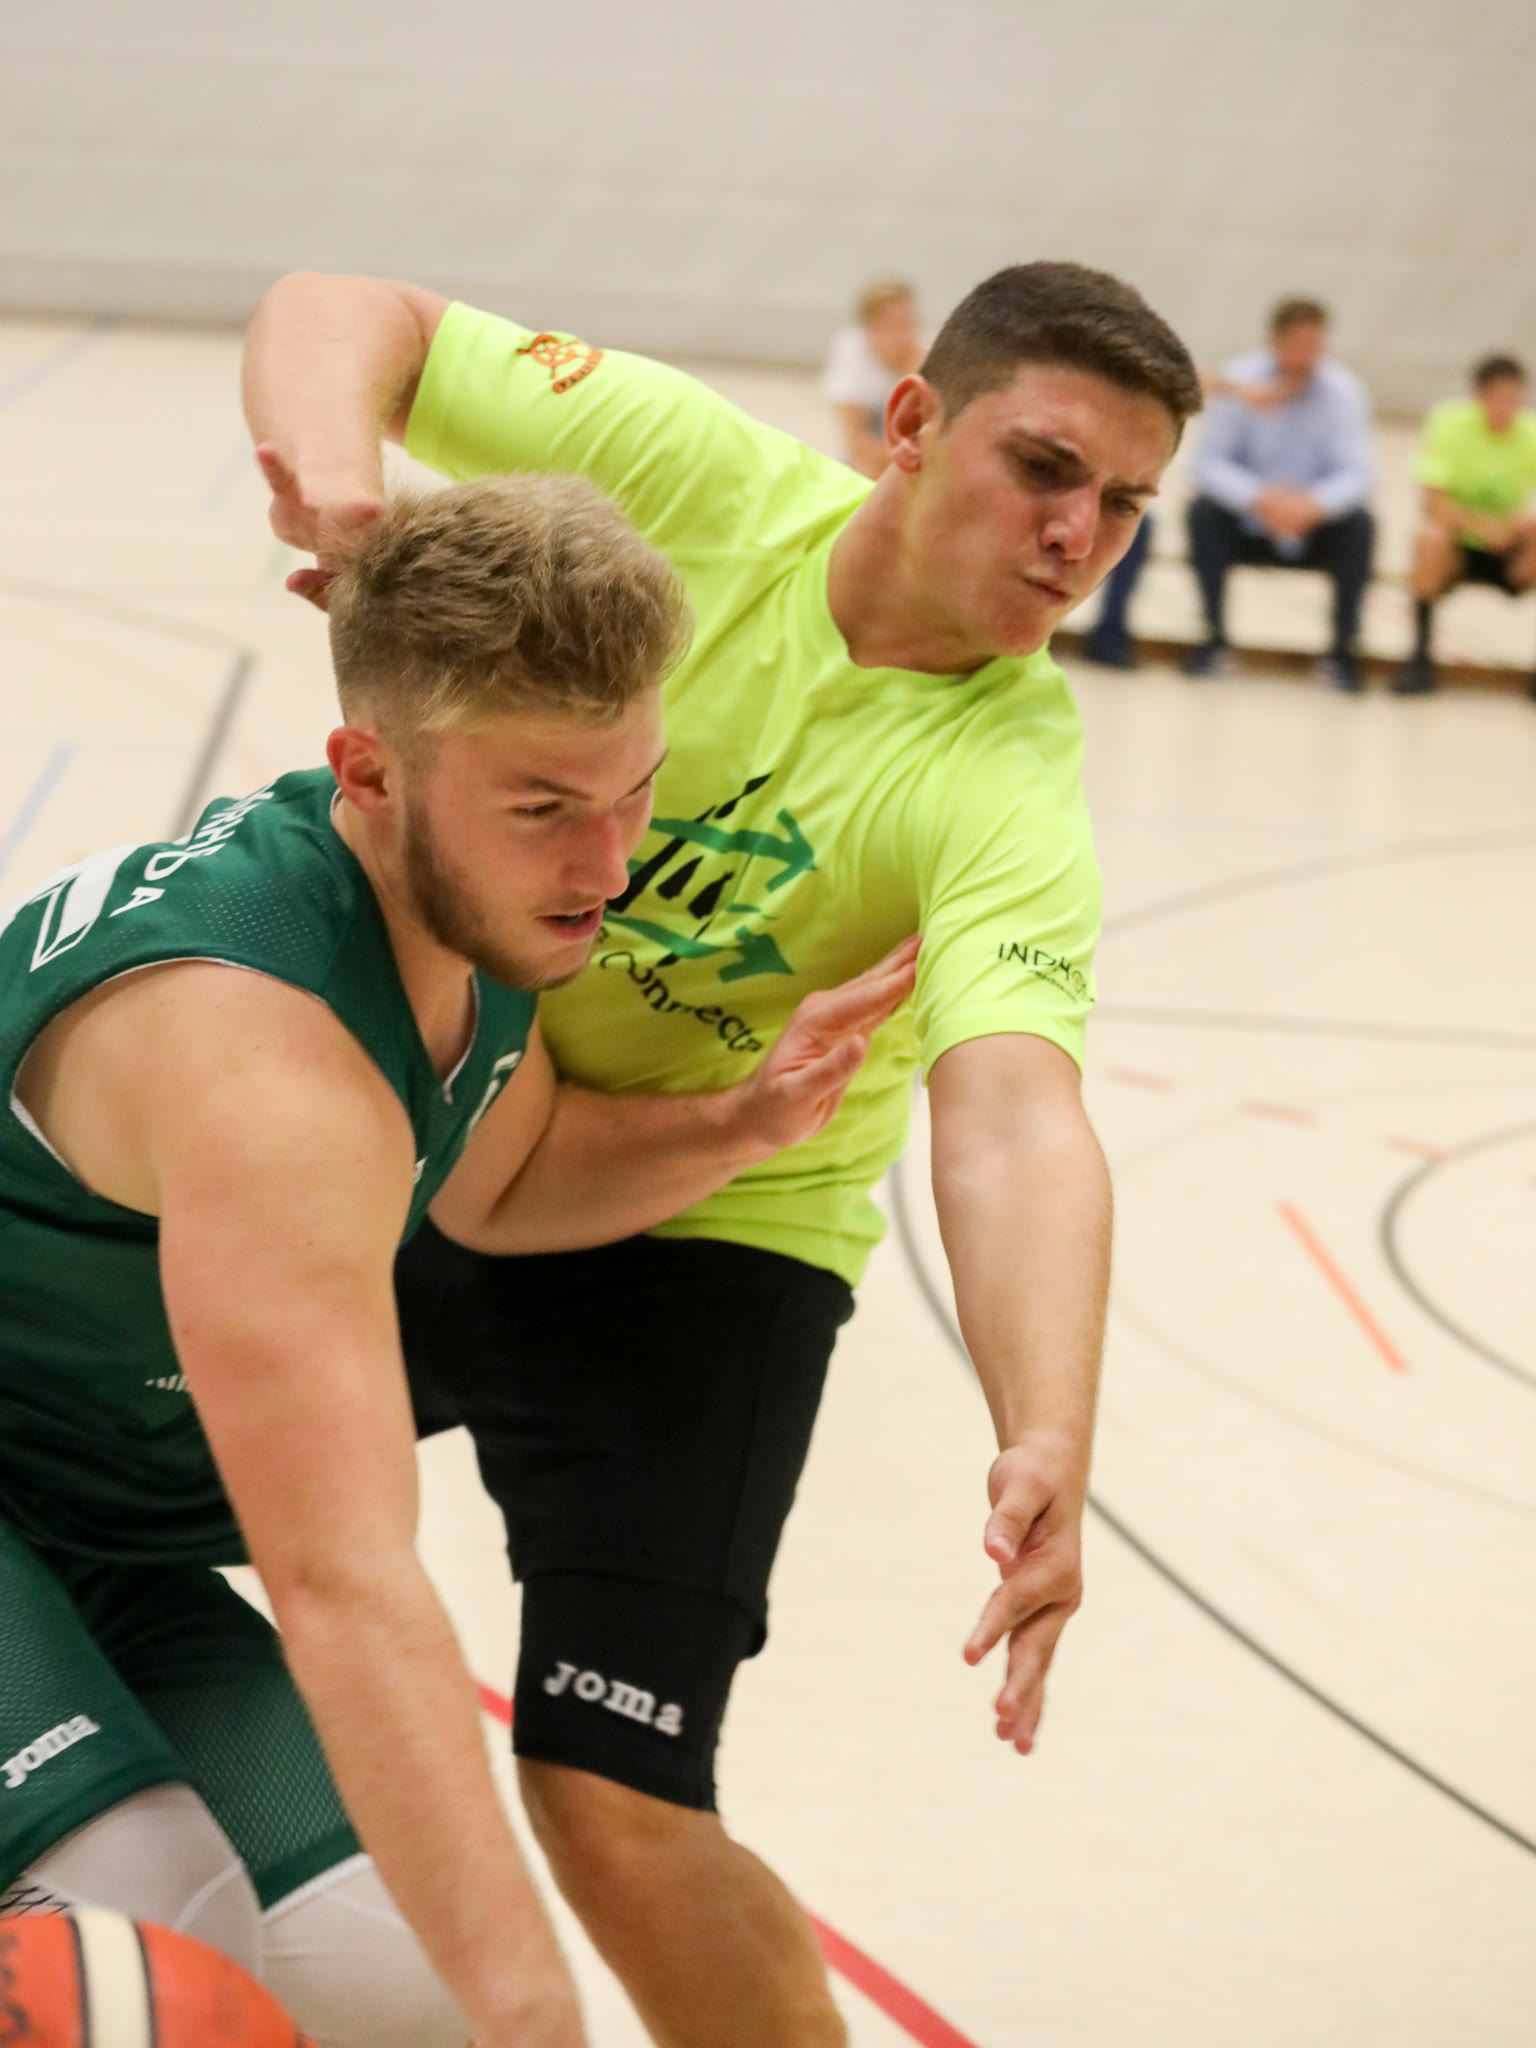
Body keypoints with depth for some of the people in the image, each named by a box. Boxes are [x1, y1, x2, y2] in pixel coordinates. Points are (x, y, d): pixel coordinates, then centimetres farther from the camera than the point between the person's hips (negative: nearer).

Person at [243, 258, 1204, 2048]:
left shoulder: (1004, 790, -24)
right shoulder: (689, 473, -17)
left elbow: (1011, 1120, -39)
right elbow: (347, 314, -9)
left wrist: (1045, 1446, -55)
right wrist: (330, 460, -32)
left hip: (692, 1242, -4)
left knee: (613, 1818, -15)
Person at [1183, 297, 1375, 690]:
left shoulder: (1343, 390, -10)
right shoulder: (1240, 381, -12)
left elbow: (1357, 472, -17)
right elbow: (1208, 462, -16)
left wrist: (1313, 505, -39)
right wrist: (1259, 499, -36)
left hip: (1312, 528, 0)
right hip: (1247, 523, 0)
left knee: (1359, 525, -27)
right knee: (1204, 512, -28)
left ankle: (1343, 650, -15)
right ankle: (1215, 640, -16)